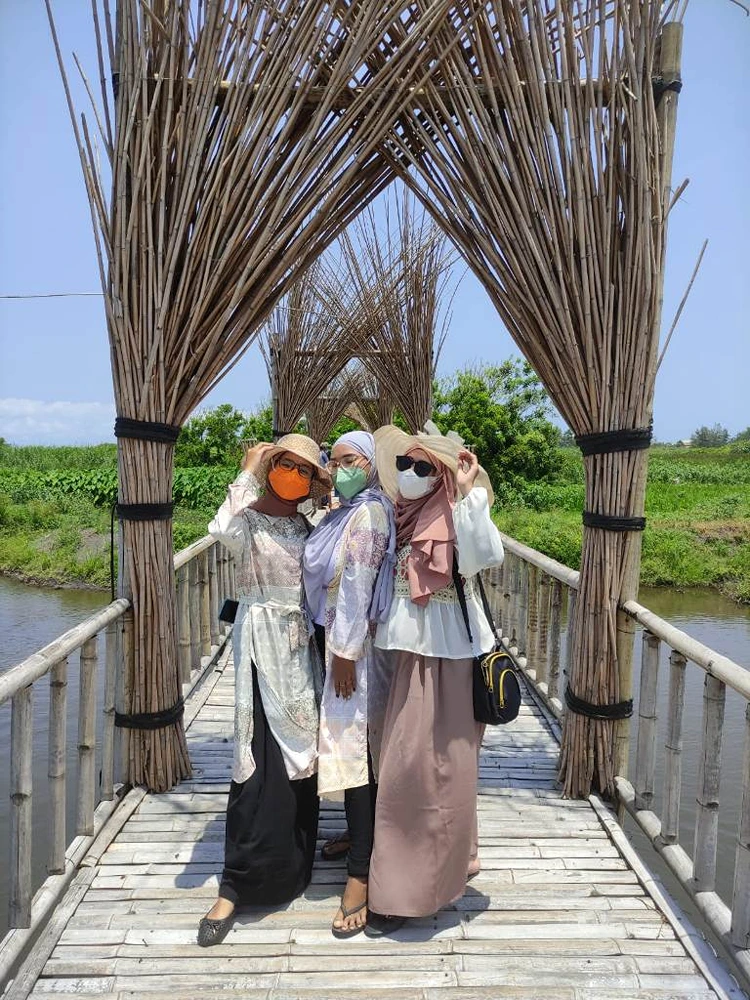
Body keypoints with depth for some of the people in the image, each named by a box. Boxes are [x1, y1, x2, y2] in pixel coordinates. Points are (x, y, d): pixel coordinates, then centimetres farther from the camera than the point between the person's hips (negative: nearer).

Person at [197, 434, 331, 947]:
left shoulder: (309, 529, 11)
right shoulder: (248, 519, -5)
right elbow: (222, 530, -28)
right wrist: (248, 474, -18)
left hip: (303, 645, 6)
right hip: (263, 642, -5)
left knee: (301, 758, 13)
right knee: (264, 764, -7)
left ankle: (291, 862, 33)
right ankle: (236, 886, 5)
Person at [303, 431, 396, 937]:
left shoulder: (368, 514, -16)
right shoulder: (345, 512, 13)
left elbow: (357, 587, -20)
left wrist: (346, 653, -19)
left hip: (353, 644, -9)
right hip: (337, 638, 9)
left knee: (354, 745, -6)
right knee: (351, 743, 19)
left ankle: (361, 873, 3)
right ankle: (360, 835, 36)